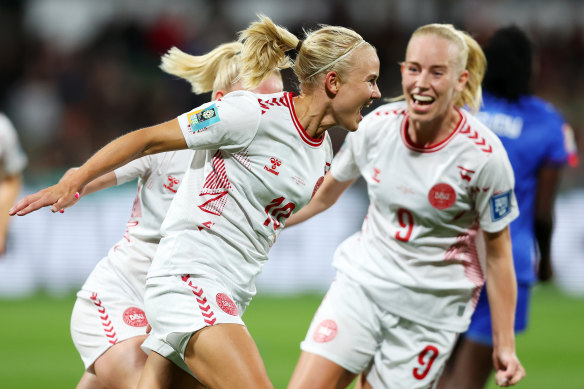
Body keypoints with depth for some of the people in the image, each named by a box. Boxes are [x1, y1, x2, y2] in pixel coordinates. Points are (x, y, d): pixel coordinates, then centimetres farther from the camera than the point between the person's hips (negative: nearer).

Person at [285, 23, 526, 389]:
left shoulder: (483, 155, -17)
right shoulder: (377, 125, -7)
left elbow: (497, 252, -7)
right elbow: (326, 193, 12)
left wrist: (505, 345, -5)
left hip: (430, 310, -3)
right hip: (361, 283, 3)